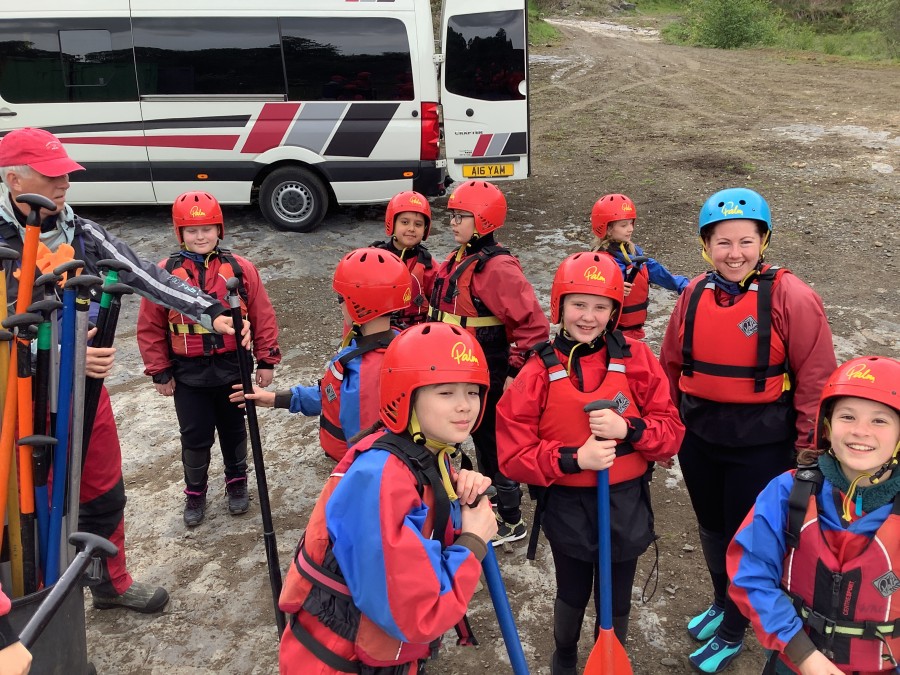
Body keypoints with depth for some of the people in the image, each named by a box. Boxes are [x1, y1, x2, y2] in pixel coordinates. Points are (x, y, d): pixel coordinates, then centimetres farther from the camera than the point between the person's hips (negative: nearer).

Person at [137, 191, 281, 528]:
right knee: (195, 437, 8)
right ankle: (195, 492, 31)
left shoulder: (240, 268, -7)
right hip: (188, 373, 0)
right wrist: (160, 372, -1)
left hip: (232, 368, 1)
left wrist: (266, 360, -1)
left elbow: (263, 316, -2)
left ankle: (237, 482, 39)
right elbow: (150, 328, -2)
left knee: (234, 429, 17)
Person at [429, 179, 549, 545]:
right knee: (480, 439, 22)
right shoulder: (458, 261, 6)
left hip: (491, 376, -9)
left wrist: (515, 371, -24)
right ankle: (490, 500, 42)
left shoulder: (497, 267, -22)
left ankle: (511, 521, 23)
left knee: (495, 445, 5)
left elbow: (533, 324, -26)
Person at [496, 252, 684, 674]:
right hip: (568, 508, -1)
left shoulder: (636, 359, -8)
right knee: (572, 596, 21)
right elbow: (513, 456, -13)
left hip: (625, 505, 1)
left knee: (616, 602, 18)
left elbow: (672, 433, -6)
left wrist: (627, 429, -24)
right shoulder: (538, 372, -12)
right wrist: (573, 459, -25)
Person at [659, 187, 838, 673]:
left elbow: (816, 379, -13)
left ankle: (732, 632, 35)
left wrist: (807, 449, -11)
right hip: (698, 437, 5)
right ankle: (722, 602, 50)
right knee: (711, 528, 23)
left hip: (761, 444, -5)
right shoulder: (694, 294, -2)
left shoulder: (791, 298, -16)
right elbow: (672, 364, 8)